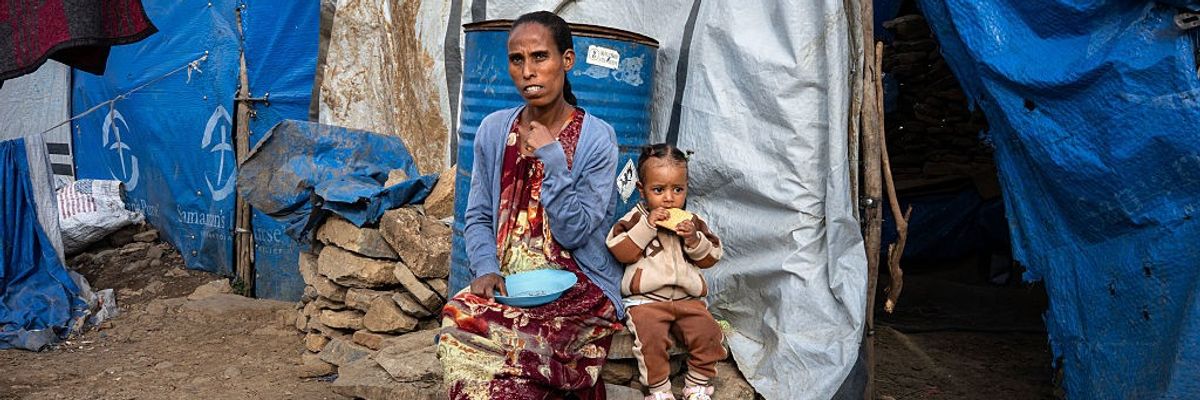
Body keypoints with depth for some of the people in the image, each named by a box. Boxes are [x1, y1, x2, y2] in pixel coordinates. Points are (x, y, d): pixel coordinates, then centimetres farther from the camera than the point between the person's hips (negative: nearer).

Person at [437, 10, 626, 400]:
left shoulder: (596, 139, -7)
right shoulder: (494, 129, 4)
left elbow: (572, 233, -11)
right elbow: (478, 217, 8)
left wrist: (552, 158, -18)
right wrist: (486, 269, -10)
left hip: (579, 290, -4)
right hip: (507, 284, 4)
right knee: (460, 316, -26)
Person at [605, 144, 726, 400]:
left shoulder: (692, 221, 11)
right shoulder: (635, 219, 2)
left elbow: (710, 258, 10)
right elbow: (621, 252, -11)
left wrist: (694, 240, -10)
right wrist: (647, 226, -17)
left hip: (687, 297, 3)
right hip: (646, 299, -3)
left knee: (707, 332, -17)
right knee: (650, 336, -28)